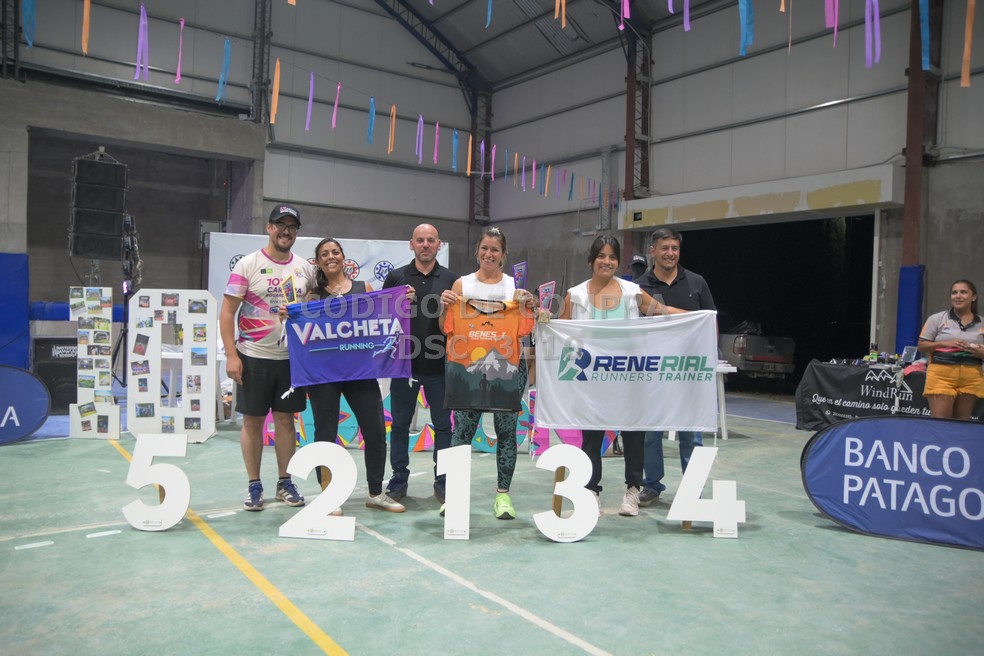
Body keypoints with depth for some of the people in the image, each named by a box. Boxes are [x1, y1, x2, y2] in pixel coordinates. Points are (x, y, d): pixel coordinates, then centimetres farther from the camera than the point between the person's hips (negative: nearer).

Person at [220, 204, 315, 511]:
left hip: (292, 357, 3)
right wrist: (231, 355, -13)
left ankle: (285, 482, 22)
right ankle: (254, 486, 17)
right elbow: (227, 312, -6)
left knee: (285, 419, 10)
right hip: (254, 356, -3)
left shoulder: (306, 268, 6)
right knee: (253, 420, 5)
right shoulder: (248, 264, -5)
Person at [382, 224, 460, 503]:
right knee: (400, 423, 8)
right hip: (404, 363, 0)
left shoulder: (451, 279, 4)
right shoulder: (396, 277, 5)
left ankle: (442, 481, 18)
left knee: (443, 425, 6)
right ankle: (399, 479, 21)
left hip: (440, 364, 0)